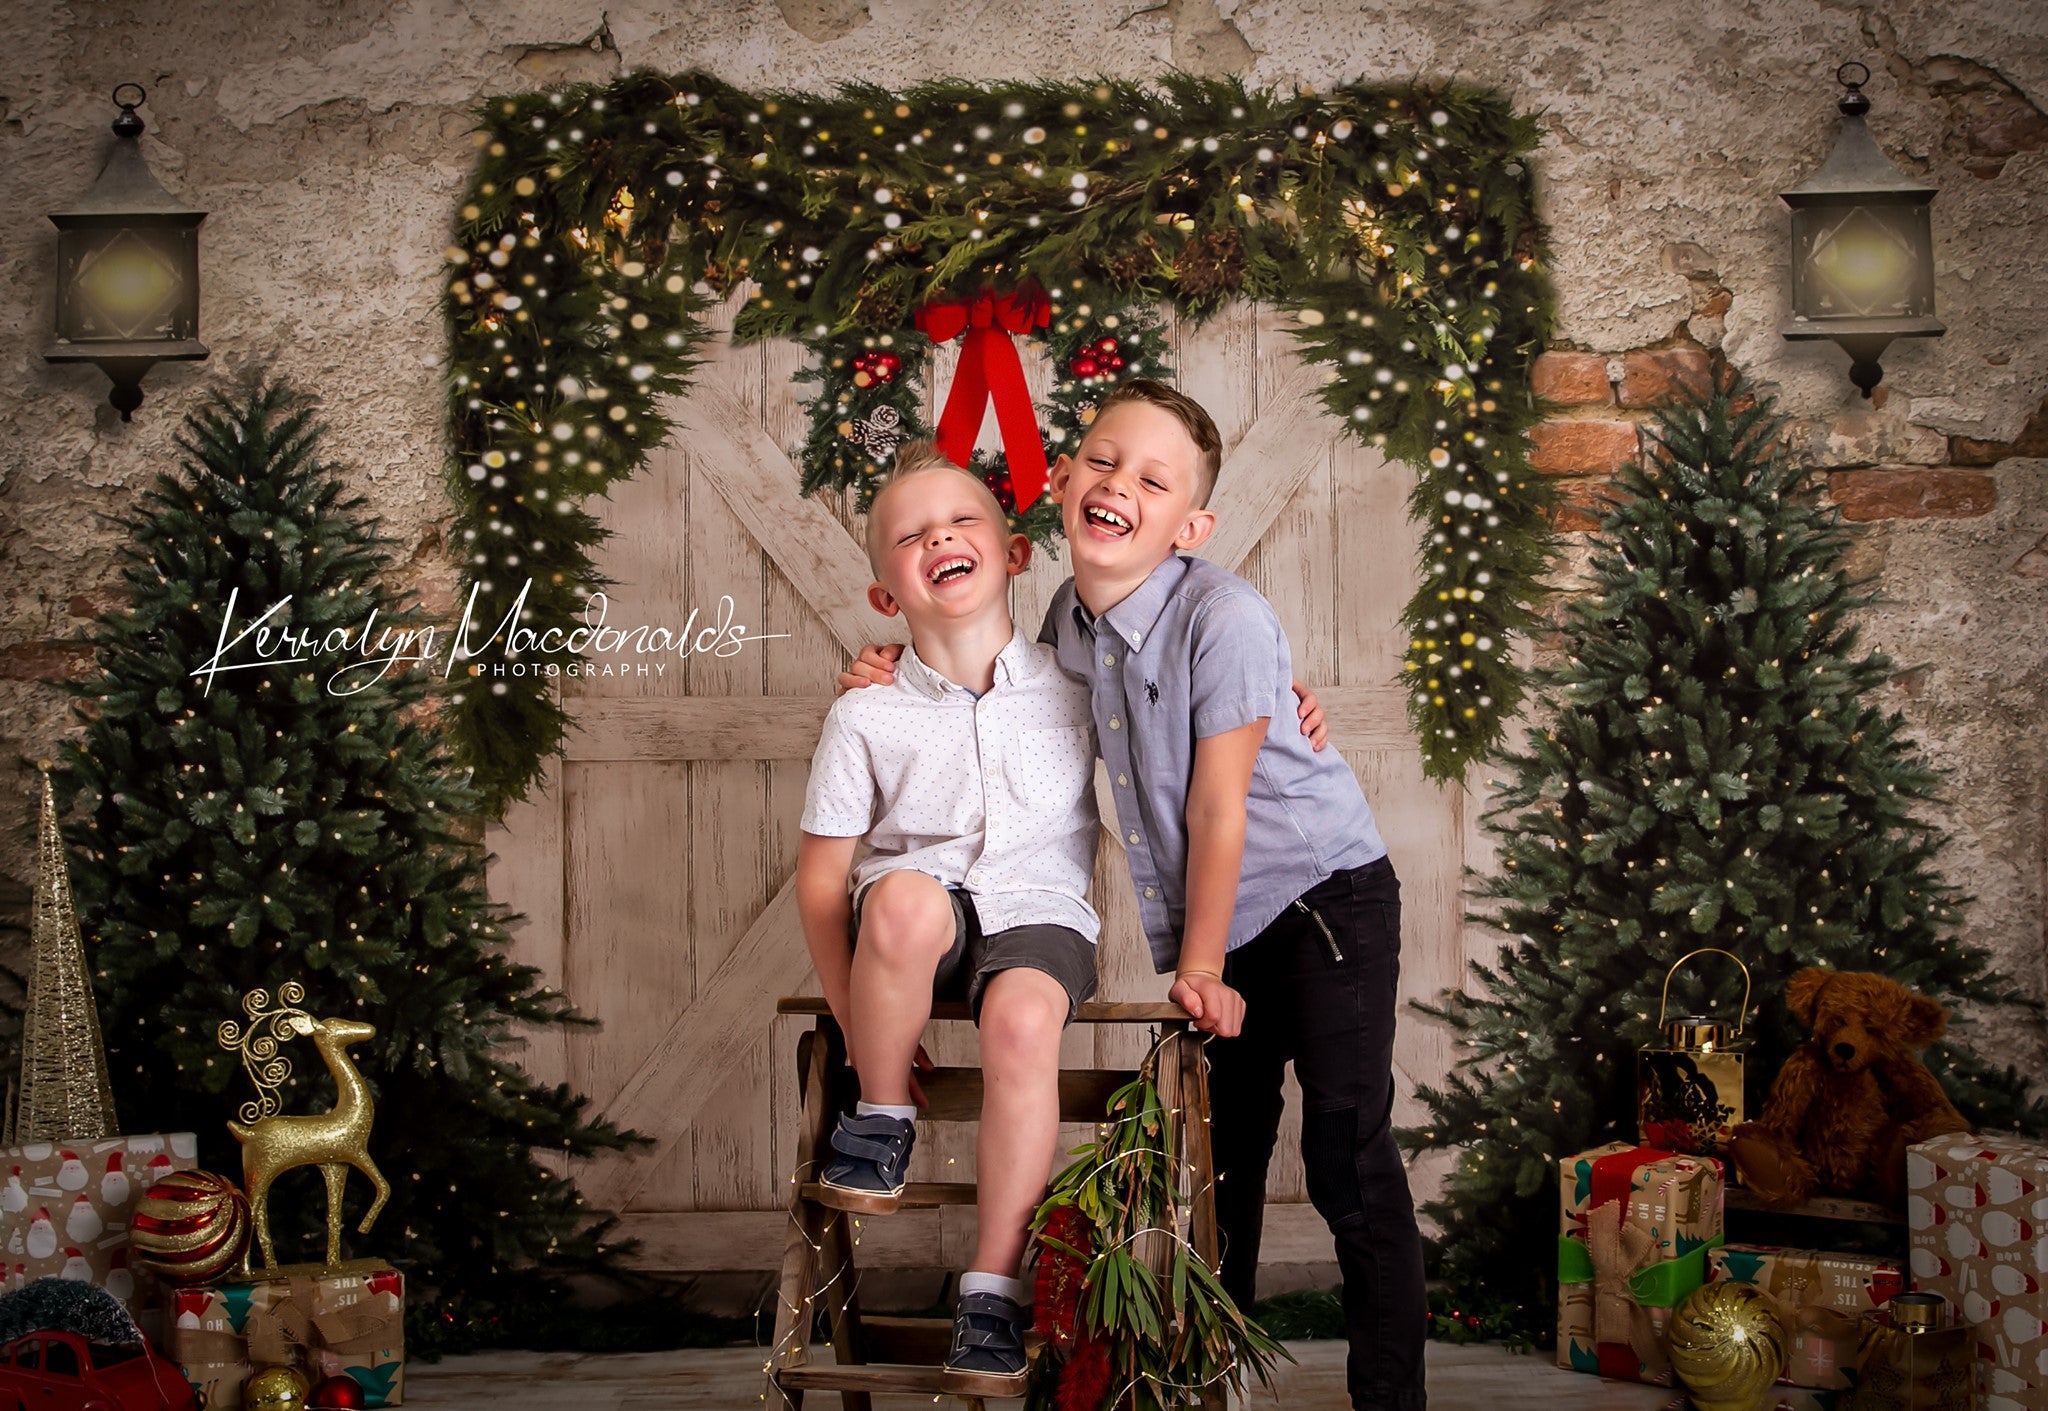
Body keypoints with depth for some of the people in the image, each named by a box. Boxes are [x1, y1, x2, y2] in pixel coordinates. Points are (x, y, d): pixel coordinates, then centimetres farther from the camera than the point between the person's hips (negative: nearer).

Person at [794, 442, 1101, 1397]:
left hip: (1039, 915, 0)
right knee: (904, 897, -37)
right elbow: (819, 868, -1)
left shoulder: (1076, 686, 1)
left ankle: (994, 1290, -22)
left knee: (1021, 1018, -34)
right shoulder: (866, 718, -3)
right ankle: (884, 1117, -12)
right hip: (915, 923, 0)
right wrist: (855, 1015, -9)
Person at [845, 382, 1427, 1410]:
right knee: (1220, 1156, 13)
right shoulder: (1069, 621, -3)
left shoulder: (1224, 617, -24)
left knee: (1348, 1157, -8)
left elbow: (1218, 805, -20)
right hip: (1219, 923, 7)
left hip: (1325, 893, -6)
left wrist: (1200, 965, -13)